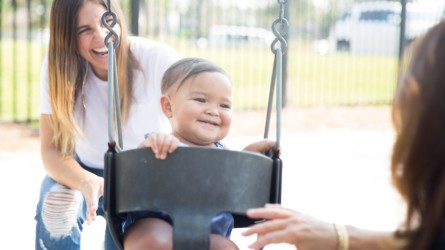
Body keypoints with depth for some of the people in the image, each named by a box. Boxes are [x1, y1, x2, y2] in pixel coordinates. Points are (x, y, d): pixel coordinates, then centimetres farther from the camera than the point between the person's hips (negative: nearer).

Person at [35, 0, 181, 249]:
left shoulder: (160, 59, -22)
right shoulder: (59, 66, -17)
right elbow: (51, 149, -19)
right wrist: (87, 183, -41)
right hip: (88, 172, 2)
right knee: (56, 203, -29)